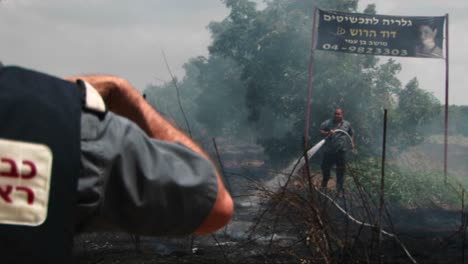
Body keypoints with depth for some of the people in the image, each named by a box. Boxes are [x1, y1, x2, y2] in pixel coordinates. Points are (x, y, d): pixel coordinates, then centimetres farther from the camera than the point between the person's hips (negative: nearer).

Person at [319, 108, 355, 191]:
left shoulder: (347, 124, 8)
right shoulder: (327, 123, -1)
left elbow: (352, 134, 20)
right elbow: (320, 131, -4)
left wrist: (352, 143, 8)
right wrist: (327, 133, -21)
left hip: (341, 151, 1)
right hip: (329, 150, -1)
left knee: (341, 170, 7)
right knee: (325, 167, 5)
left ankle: (339, 188, 19)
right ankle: (324, 185, 26)